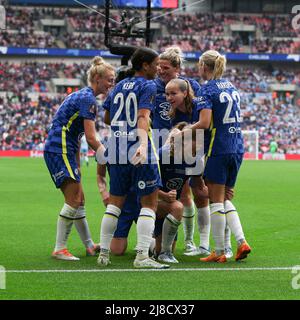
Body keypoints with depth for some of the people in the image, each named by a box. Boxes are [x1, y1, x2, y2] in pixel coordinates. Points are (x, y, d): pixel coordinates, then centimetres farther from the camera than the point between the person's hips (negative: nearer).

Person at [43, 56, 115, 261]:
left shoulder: (83, 96, 17)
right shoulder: (88, 99, -14)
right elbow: (91, 138, -18)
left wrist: (77, 165, 18)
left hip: (64, 151, 10)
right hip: (59, 150, -10)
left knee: (79, 199, 14)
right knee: (74, 200, -9)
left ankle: (89, 245, 21)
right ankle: (60, 249, -7)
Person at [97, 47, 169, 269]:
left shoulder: (119, 86, 16)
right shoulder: (148, 86, -5)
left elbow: (107, 118, 22)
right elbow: (143, 117, -20)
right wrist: (143, 144, -33)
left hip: (116, 150, 7)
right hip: (139, 151, -7)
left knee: (115, 202, 14)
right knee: (149, 203, -2)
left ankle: (104, 253, 13)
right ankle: (142, 256, -10)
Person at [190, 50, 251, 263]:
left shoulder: (208, 89, -10)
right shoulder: (231, 86, 14)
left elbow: (204, 123, -21)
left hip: (218, 150, -7)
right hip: (237, 148, 7)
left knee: (217, 201, 0)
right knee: (226, 199, 15)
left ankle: (219, 251, 3)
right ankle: (241, 241, 1)